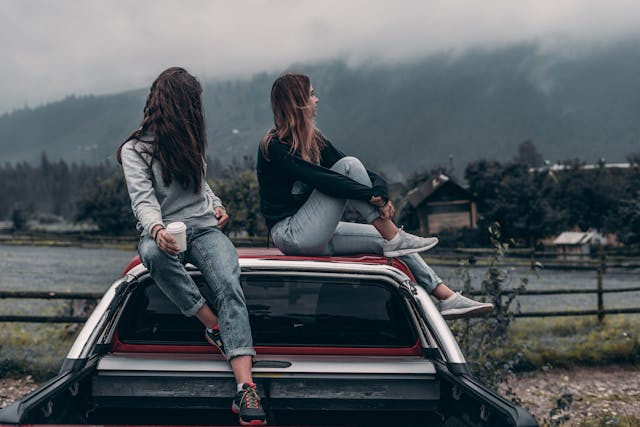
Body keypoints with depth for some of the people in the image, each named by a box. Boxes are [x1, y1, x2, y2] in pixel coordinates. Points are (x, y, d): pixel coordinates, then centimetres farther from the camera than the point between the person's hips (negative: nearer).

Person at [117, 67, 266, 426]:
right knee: (154, 254, -41)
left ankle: (246, 389, -44)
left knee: (229, 284, -29)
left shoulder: (189, 142, 20)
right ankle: (217, 329, -26)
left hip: (203, 228, 3)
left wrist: (217, 205, 12)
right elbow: (143, 200, -14)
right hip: (163, 233, -3)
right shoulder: (135, 150, 0)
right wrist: (156, 229, -36)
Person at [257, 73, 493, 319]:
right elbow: (320, 180, -26)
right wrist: (373, 196, -28)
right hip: (291, 235, -8)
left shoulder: (313, 139, 13)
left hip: (316, 236, 8)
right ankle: (395, 238, -16)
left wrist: (380, 188, -18)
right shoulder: (274, 147, -14)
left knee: (387, 240, -2)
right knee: (348, 166, -18)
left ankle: (447, 298, -2)